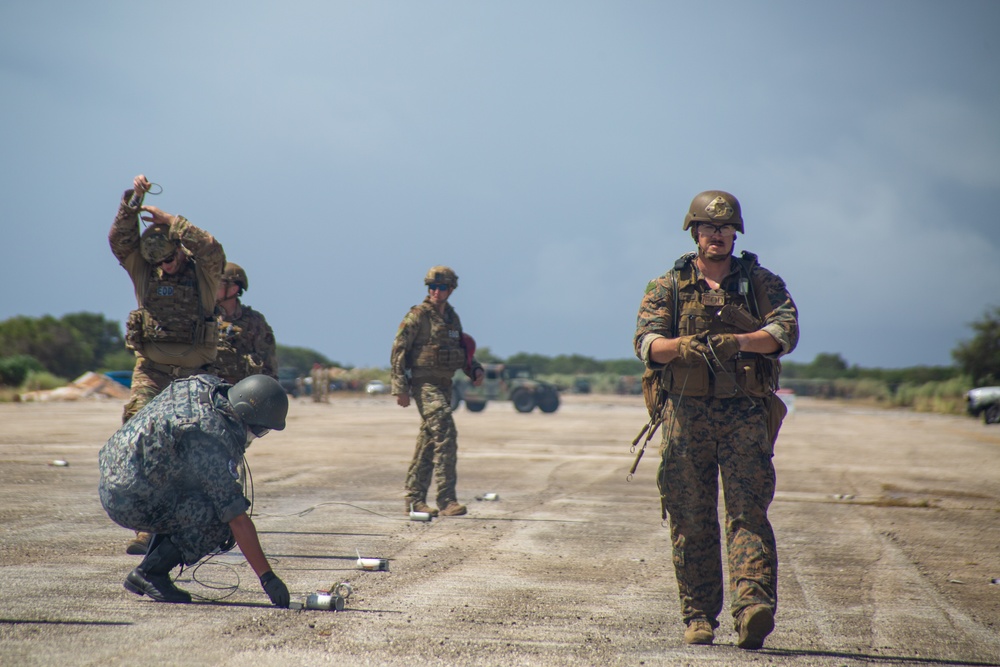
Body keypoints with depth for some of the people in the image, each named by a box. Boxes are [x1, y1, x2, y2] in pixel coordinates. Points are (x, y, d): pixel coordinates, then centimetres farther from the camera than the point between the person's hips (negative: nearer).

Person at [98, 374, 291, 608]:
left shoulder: (202, 386, 2)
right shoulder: (212, 439, -23)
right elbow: (238, 520, -22)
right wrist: (267, 578, -18)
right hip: (132, 502, -10)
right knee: (219, 518, -15)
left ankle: (147, 572, 16)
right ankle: (150, 573, -5)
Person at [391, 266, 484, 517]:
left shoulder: (452, 317, 13)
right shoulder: (417, 316, -9)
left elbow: (462, 350, 25)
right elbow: (398, 351, -10)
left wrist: (475, 369, 6)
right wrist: (400, 388, -15)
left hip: (444, 385, 8)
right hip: (424, 383, -8)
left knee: (429, 442, 11)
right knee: (445, 435, -18)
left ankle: (414, 499, 17)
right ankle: (446, 500, -19)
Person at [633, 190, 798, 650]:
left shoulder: (762, 282, 10)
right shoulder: (667, 287, 11)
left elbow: (785, 330, -6)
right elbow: (646, 342, -3)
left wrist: (738, 341, -24)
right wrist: (681, 345, -24)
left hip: (746, 415, -1)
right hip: (686, 413, 1)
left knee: (748, 512, -12)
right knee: (690, 520, 2)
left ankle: (753, 609, -21)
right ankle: (698, 617, 10)